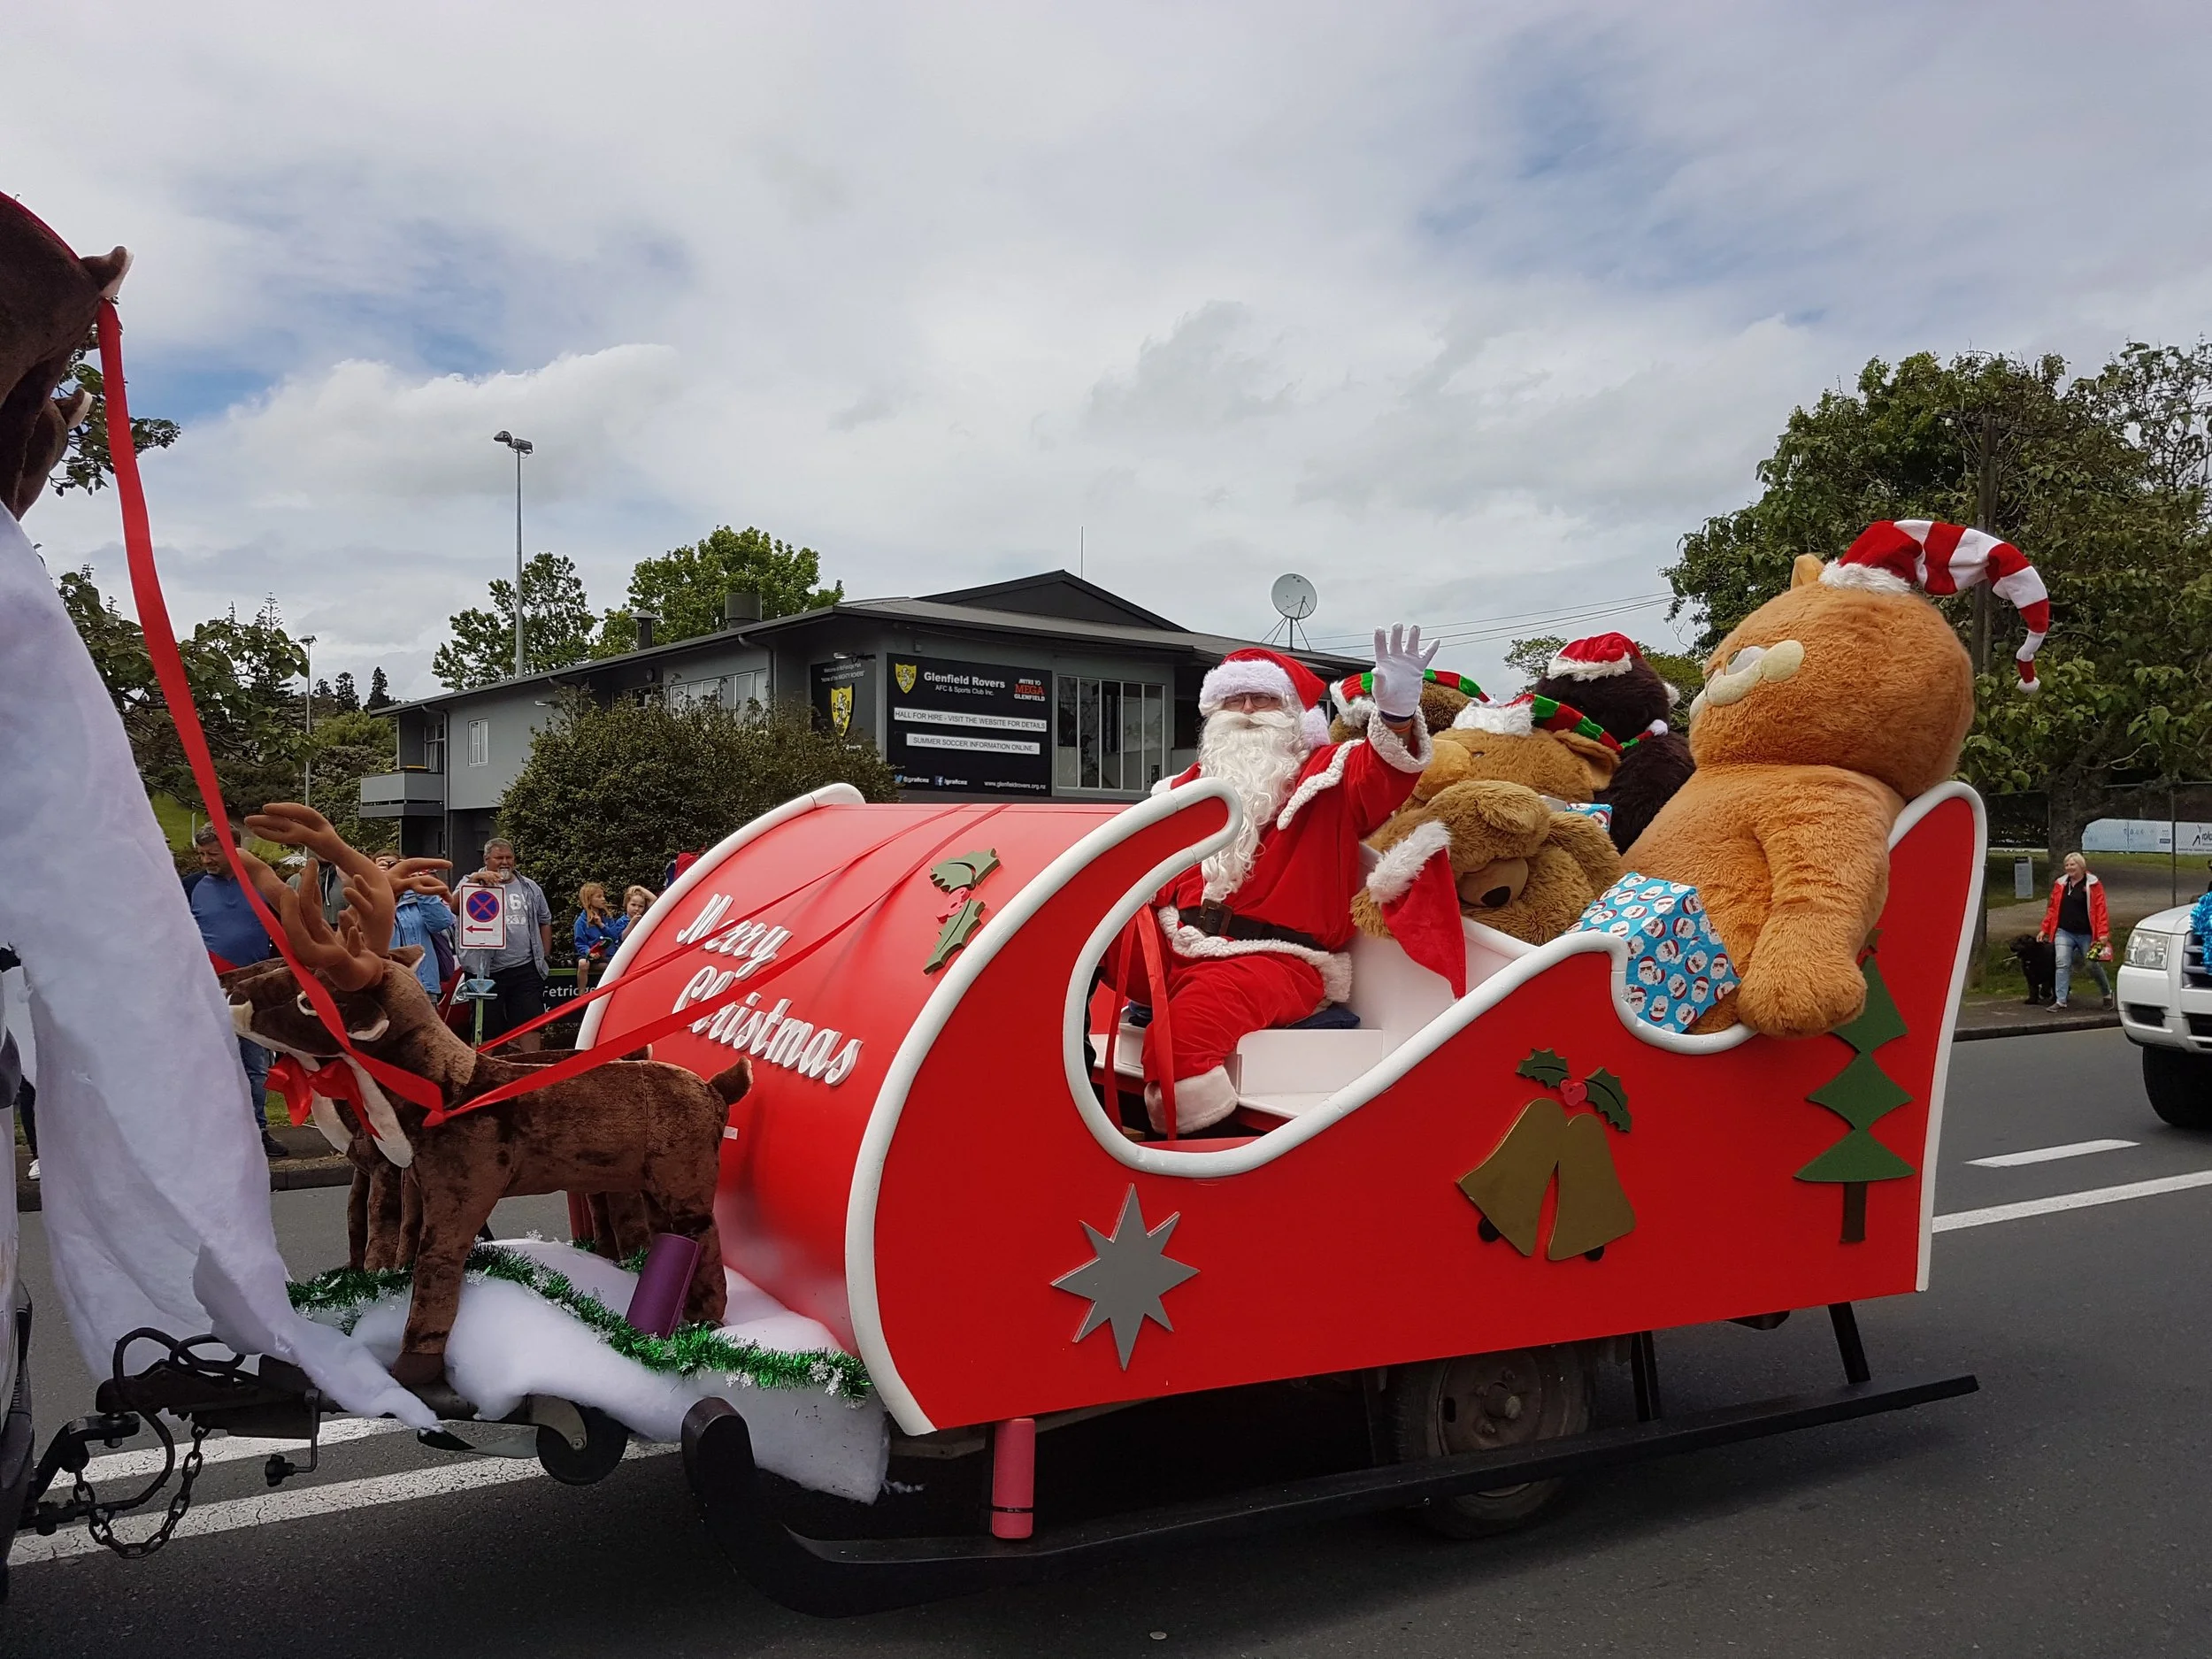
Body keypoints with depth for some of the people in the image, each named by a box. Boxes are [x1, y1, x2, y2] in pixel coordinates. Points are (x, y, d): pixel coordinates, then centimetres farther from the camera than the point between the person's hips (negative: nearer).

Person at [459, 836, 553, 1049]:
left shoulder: (530, 888, 13)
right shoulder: (475, 884, 2)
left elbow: (545, 922, 20)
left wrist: (544, 957, 13)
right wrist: (474, 880, -29)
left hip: (525, 970, 2)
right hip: (487, 972, -2)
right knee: (486, 1032, 4)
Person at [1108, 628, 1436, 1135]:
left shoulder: (1329, 774, 9)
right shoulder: (1192, 785, 26)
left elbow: (1386, 770, -13)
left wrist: (1397, 712, -34)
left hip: (1274, 962, -6)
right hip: (1173, 948, 7)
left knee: (1184, 1035, -35)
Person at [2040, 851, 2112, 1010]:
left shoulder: (2093, 885, -4)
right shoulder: (2060, 884, 9)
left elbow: (2100, 910, -9)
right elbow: (2053, 909, 13)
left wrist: (2103, 933, -16)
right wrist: (2045, 929, 9)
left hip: (2086, 934, -3)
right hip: (2064, 933, 3)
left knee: (2093, 965, 8)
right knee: (2062, 964, -8)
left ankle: (2107, 993, 32)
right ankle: (2060, 1001, -8)